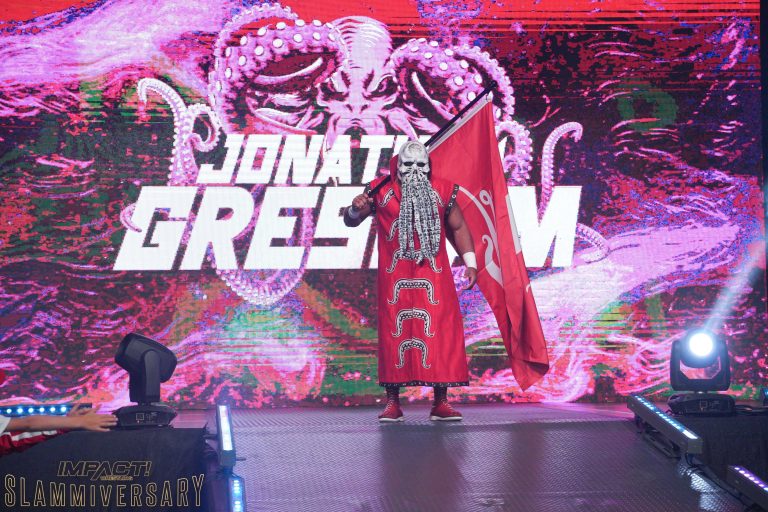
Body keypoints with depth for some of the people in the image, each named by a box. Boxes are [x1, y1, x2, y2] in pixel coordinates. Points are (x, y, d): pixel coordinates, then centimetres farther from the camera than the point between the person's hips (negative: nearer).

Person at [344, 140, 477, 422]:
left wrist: (470, 263, 8)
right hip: (394, 277, -1)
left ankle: (441, 402, 0)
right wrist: (355, 209, -18)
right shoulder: (382, 191, 4)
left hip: (434, 277, 1)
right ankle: (393, 402, 6)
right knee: (394, 333, -1)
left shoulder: (441, 192, 9)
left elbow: (458, 228, 16)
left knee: (441, 333, -6)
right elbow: (350, 221, 6)